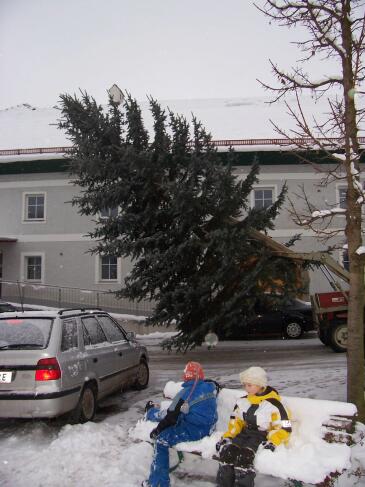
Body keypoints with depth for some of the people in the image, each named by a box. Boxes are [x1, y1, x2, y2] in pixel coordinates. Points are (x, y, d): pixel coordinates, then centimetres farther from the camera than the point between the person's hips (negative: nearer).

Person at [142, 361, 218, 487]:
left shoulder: (185, 394, -18)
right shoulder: (211, 386, -3)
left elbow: (170, 417, -12)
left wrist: (157, 430, 2)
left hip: (194, 431, -8)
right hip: (209, 427, 8)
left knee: (161, 439, 0)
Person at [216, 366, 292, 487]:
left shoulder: (273, 404, -10)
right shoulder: (242, 401, 9)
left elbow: (284, 428, -8)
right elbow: (236, 421, 17)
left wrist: (272, 442, -22)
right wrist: (227, 436, 3)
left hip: (262, 436, -5)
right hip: (245, 433, 6)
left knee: (244, 455, -33)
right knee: (226, 450, -23)